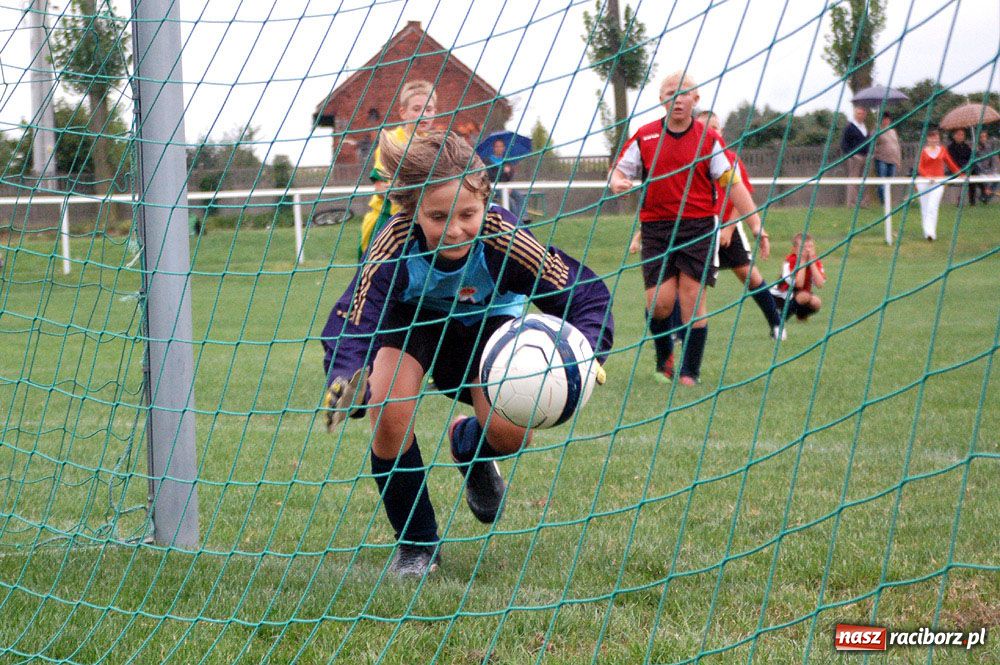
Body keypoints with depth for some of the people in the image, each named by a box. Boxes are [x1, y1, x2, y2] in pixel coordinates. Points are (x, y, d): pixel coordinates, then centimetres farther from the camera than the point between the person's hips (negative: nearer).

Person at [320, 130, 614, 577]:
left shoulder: (502, 238, -38)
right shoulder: (395, 243, -39)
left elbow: (585, 292, -32)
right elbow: (352, 323, -46)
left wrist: (588, 352, -54)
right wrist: (343, 383, -68)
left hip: (488, 318, 1)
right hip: (412, 318, -1)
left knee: (511, 432, -20)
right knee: (387, 414, -27)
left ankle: (468, 446, 23)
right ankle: (416, 543, -1)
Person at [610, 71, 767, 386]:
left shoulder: (709, 139, 2)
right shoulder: (645, 136, 5)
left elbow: (732, 183, 1)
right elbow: (619, 170, 12)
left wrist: (756, 226, -6)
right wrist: (616, 182, -13)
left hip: (698, 228, -1)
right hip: (656, 227, 1)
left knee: (692, 300, -6)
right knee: (660, 301, -8)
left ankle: (689, 372, 3)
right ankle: (664, 356, 21)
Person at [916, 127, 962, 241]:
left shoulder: (942, 150, 9)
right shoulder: (924, 151, 4)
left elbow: (951, 164, 16)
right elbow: (920, 167, -4)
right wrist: (928, 176, -21)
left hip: (938, 181, 0)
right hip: (924, 182, 0)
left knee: (932, 207, -14)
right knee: (925, 208, 3)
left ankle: (931, 232, -18)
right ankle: (927, 232, 15)